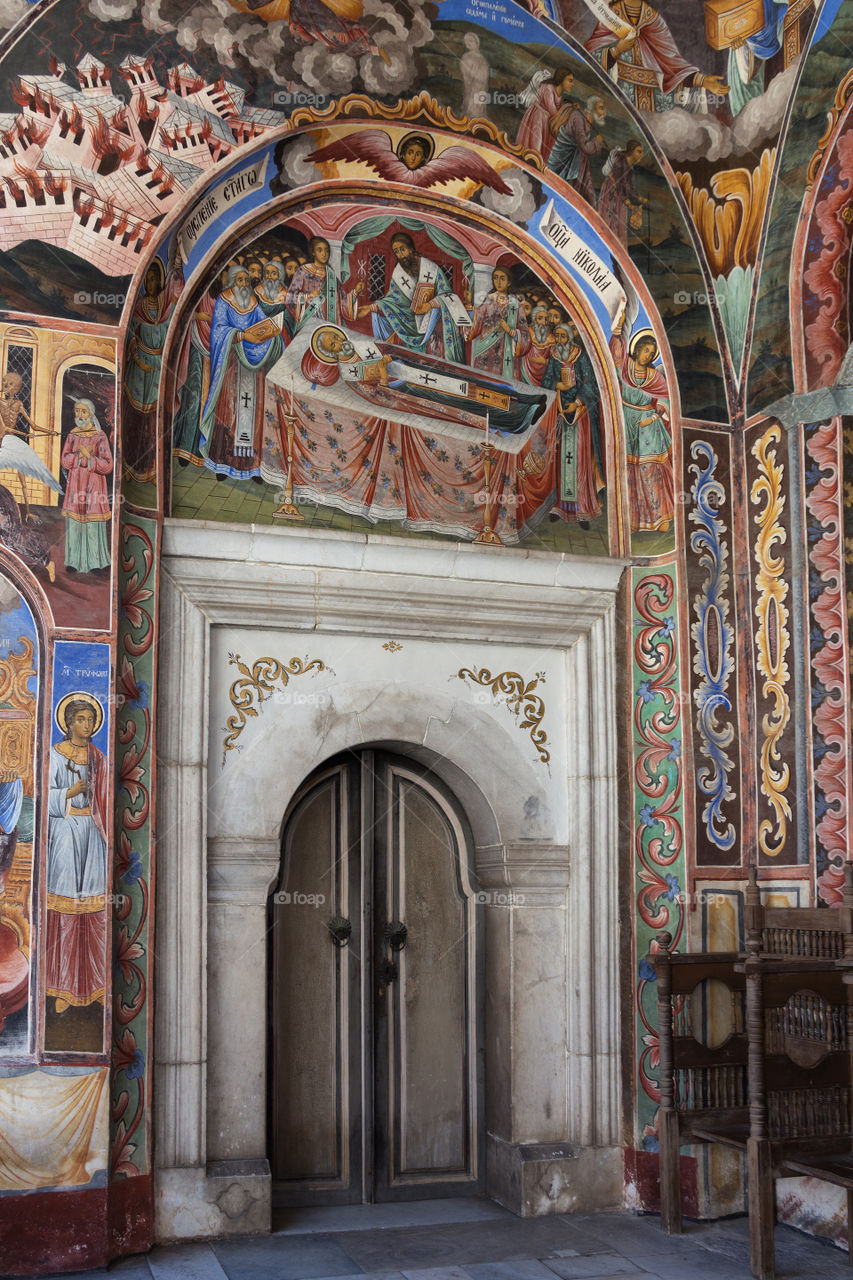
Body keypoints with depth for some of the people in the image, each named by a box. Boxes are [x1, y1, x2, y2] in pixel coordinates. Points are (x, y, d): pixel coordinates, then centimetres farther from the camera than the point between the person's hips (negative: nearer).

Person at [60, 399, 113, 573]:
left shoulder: (100, 436, -8)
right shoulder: (72, 434, 7)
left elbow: (107, 466, -14)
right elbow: (65, 461, -1)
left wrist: (87, 456, -15)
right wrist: (83, 454, -15)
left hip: (93, 486, -5)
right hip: (75, 486, 5)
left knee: (93, 526, -3)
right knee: (74, 524, 6)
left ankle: (93, 562, 6)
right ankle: (77, 563, 15)